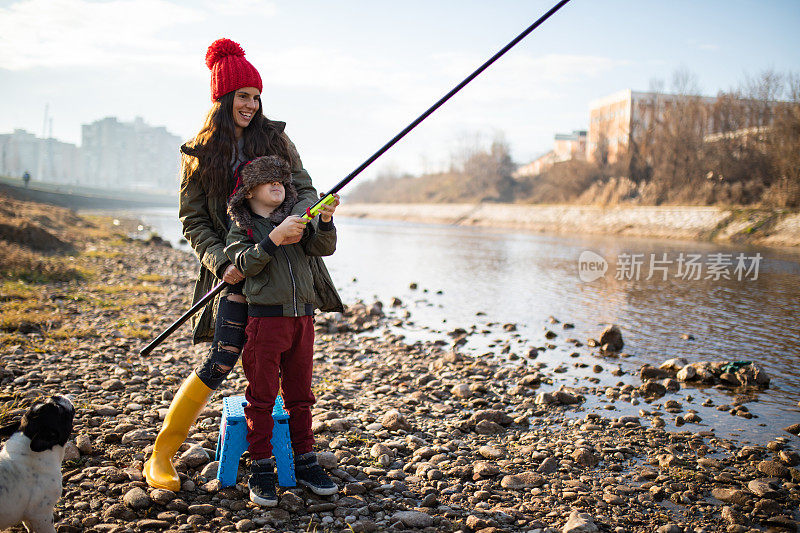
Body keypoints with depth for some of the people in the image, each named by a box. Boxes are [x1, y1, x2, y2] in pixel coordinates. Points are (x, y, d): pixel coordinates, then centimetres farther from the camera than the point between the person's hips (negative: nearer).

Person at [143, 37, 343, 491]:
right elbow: (193, 221, 2)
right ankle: (161, 455, 4)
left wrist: (300, 218, -20)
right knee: (221, 361, -9)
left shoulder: (275, 137, 7)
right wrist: (222, 263, -14)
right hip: (238, 268, -3)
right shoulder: (199, 154, 2)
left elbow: (306, 189, 3)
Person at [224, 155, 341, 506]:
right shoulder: (241, 227, 3)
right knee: (261, 397, 0)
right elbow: (246, 264, -14)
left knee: (300, 395, 11)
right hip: (265, 317, -4)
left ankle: (305, 463, 21)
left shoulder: (297, 219, 13)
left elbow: (323, 248, -2)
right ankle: (261, 471, 8)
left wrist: (326, 221, -19)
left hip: (302, 317, 4)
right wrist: (274, 238, -25)